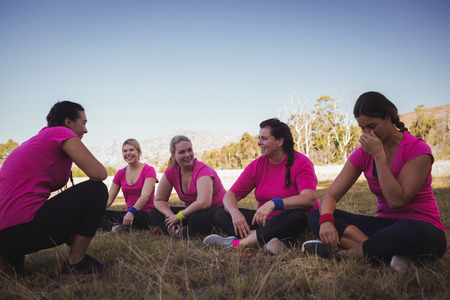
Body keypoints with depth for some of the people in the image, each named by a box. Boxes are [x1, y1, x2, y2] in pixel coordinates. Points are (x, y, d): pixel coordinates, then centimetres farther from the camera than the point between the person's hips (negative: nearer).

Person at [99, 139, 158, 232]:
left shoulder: (149, 170, -2)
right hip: (129, 213, 5)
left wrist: (131, 212, -35)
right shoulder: (120, 174, 14)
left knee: (140, 216, -40)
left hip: (146, 213, -5)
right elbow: (109, 199, 9)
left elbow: (145, 195, -18)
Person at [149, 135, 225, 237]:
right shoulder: (171, 172, -5)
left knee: (197, 218, -41)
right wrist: (171, 216, -19)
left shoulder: (203, 170, -22)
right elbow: (159, 200, 1)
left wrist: (178, 216, -24)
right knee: (155, 214, -8)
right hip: (192, 211, 7)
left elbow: (203, 203, -36)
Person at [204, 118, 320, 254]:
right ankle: (265, 240, -35)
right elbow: (230, 195, 1)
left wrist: (273, 203, -39)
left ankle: (238, 242, -33)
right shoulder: (256, 166, 3)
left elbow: (309, 199, -27)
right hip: (265, 220, 5)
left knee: (298, 215, -38)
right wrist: (234, 212, -23)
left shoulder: (300, 163, -11)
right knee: (221, 215, -11)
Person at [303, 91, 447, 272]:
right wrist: (326, 220, -25)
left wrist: (379, 155, -21)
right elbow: (331, 195, -4)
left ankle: (344, 253, -22)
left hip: (424, 229, -5)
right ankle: (386, 255, -30)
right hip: (384, 223, 5)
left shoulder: (417, 149, -12)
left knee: (409, 231, -44)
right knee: (316, 217, -14)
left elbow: (396, 200, -22)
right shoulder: (363, 154, 3)